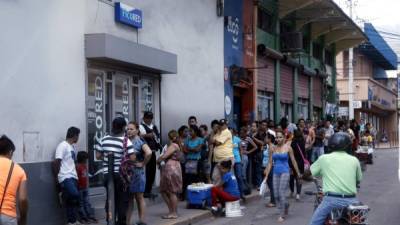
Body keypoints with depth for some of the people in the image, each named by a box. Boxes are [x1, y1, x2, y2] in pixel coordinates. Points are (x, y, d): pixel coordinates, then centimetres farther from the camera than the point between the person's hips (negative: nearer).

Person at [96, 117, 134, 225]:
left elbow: (98, 156, 5)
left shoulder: (104, 139, 3)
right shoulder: (126, 141, -9)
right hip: (121, 174, -4)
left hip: (107, 173, 4)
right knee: (123, 200, 6)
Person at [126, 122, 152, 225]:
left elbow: (149, 153, -24)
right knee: (128, 198, 10)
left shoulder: (140, 141, -9)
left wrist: (143, 164, -16)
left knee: (139, 197, 3)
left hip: (137, 173, -6)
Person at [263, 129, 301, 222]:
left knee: (281, 193, -11)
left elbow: (293, 161, 2)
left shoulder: (288, 148, -3)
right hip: (275, 173, 4)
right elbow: (270, 163, 7)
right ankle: (286, 205, 36)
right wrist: (266, 175, 5)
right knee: (276, 195, 6)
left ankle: (282, 215, -1)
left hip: (285, 172, -4)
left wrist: (298, 173, 7)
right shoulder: (273, 148, 5)